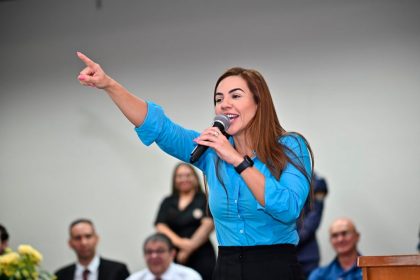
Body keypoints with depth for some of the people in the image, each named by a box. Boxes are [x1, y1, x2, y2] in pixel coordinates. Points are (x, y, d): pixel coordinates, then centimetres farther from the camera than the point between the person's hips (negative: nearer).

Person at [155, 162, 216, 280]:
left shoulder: (204, 199, 4)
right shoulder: (168, 202, 15)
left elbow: (208, 224, -7)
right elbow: (160, 226, 4)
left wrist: (189, 248, -9)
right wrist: (181, 243, -12)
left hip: (201, 257, -3)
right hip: (174, 257, 3)